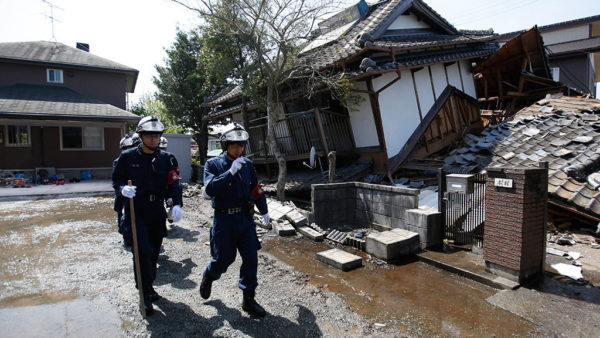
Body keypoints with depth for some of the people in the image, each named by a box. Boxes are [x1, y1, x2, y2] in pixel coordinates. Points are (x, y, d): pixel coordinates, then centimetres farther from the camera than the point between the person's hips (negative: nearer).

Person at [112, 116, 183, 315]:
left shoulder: (166, 158, 3)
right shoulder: (128, 157, -2)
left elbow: (173, 183, -2)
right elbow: (116, 179, 5)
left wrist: (177, 204, -17)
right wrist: (122, 189, -18)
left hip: (157, 211, 3)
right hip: (136, 211, -3)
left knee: (154, 251, 15)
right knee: (143, 252, -12)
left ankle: (148, 286, 37)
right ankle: (145, 293, 3)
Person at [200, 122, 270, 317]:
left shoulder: (247, 164, 6)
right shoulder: (213, 164, -6)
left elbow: (256, 189, 17)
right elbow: (210, 188, -22)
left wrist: (264, 211, 22)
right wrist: (230, 172, -28)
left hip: (246, 219, 4)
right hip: (224, 219, -4)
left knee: (251, 259, 3)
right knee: (224, 258, 5)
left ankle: (248, 300, 18)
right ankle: (208, 277, 40)